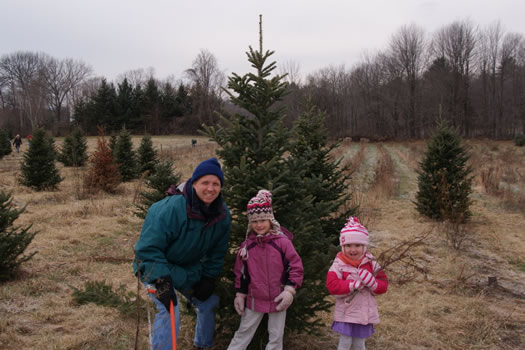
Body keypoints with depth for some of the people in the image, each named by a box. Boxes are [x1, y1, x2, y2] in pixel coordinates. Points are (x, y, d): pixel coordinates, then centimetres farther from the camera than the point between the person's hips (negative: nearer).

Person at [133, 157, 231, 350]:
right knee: (169, 312, -21)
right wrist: (161, 281, -36)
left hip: (189, 269, 7)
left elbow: (218, 251, -1)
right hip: (157, 268, -7)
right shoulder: (172, 208, -34)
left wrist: (209, 278, -6)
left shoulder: (223, 214, -13)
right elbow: (148, 248, -32)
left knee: (209, 302, 16)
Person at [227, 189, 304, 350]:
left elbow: (296, 267, -10)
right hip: (254, 299, 2)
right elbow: (241, 272, 6)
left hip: (278, 299, -2)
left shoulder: (282, 242, -13)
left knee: (276, 336, 11)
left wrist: (289, 291, -17)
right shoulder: (247, 245, -4)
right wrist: (240, 295, 6)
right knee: (243, 332, 13)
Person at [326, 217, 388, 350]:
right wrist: (354, 284, -27)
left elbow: (383, 285, -2)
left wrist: (371, 282, -23)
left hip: (365, 313, 3)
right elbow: (332, 285, -22)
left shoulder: (371, 263, -2)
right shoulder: (339, 264, -12)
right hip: (346, 313, -3)